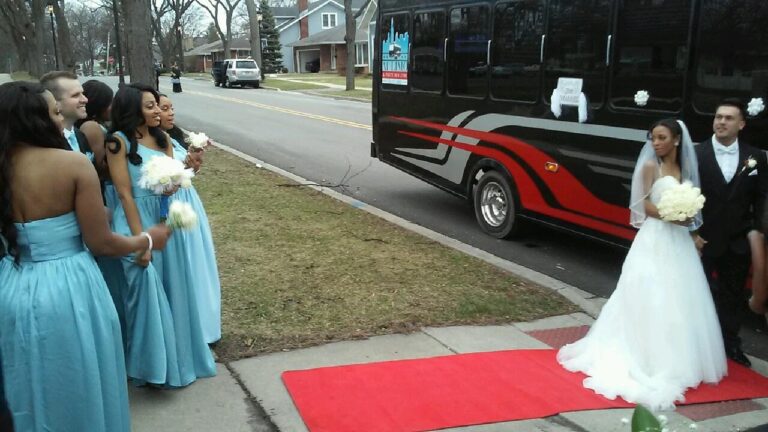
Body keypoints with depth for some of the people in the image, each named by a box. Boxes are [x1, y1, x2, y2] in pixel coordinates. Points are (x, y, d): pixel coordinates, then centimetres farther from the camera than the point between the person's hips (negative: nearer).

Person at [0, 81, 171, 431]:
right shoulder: (73, 163, -16)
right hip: (68, 289, -5)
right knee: (81, 389, 17)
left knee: (33, 395, 25)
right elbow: (100, 243, -13)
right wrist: (147, 240, 4)